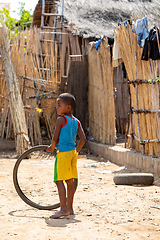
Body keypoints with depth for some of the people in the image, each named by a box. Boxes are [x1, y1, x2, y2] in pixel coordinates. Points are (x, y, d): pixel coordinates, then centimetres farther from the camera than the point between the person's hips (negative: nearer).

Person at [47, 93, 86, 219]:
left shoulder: (61, 119, -8)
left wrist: (52, 147, 11)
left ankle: (63, 209, -13)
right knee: (70, 181, 12)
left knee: (59, 180, -7)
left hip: (63, 153, -8)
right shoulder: (76, 121, 11)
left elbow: (55, 138, -8)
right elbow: (83, 138, 7)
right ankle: (70, 208, 18)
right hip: (72, 152, 8)